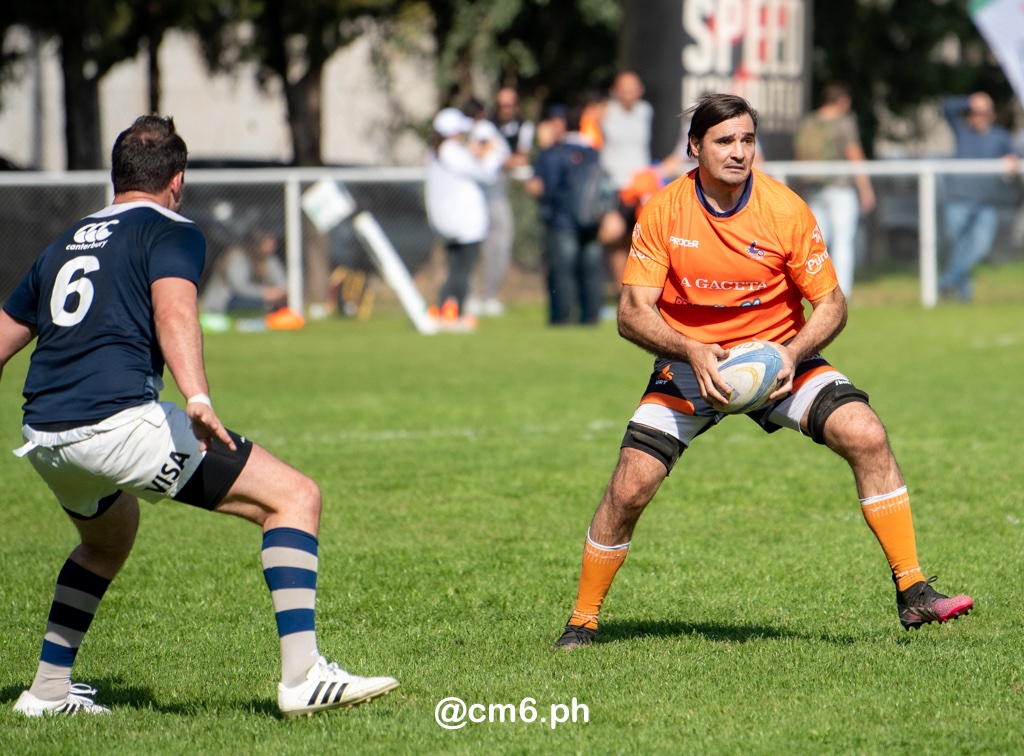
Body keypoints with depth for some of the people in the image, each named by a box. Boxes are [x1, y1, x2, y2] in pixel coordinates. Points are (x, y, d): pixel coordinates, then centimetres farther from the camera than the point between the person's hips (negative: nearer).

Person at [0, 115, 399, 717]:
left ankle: (48, 690, 38)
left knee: (108, 538, 39)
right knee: (295, 497, -3)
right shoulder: (172, 232, 5)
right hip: (117, 420, -8)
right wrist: (197, 398, -31)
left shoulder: (65, 244, 26)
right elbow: (173, 312, -16)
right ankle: (303, 678, -16)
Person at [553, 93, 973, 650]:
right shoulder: (662, 212, -12)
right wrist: (692, 352, -31)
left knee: (866, 435, -22)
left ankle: (911, 592, -16)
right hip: (689, 361, 0)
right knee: (629, 488, -14)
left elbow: (831, 305, -7)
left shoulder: (785, 210, -13)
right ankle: (582, 621, 7)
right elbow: (632, 312, -14)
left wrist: (792, 354, -26)